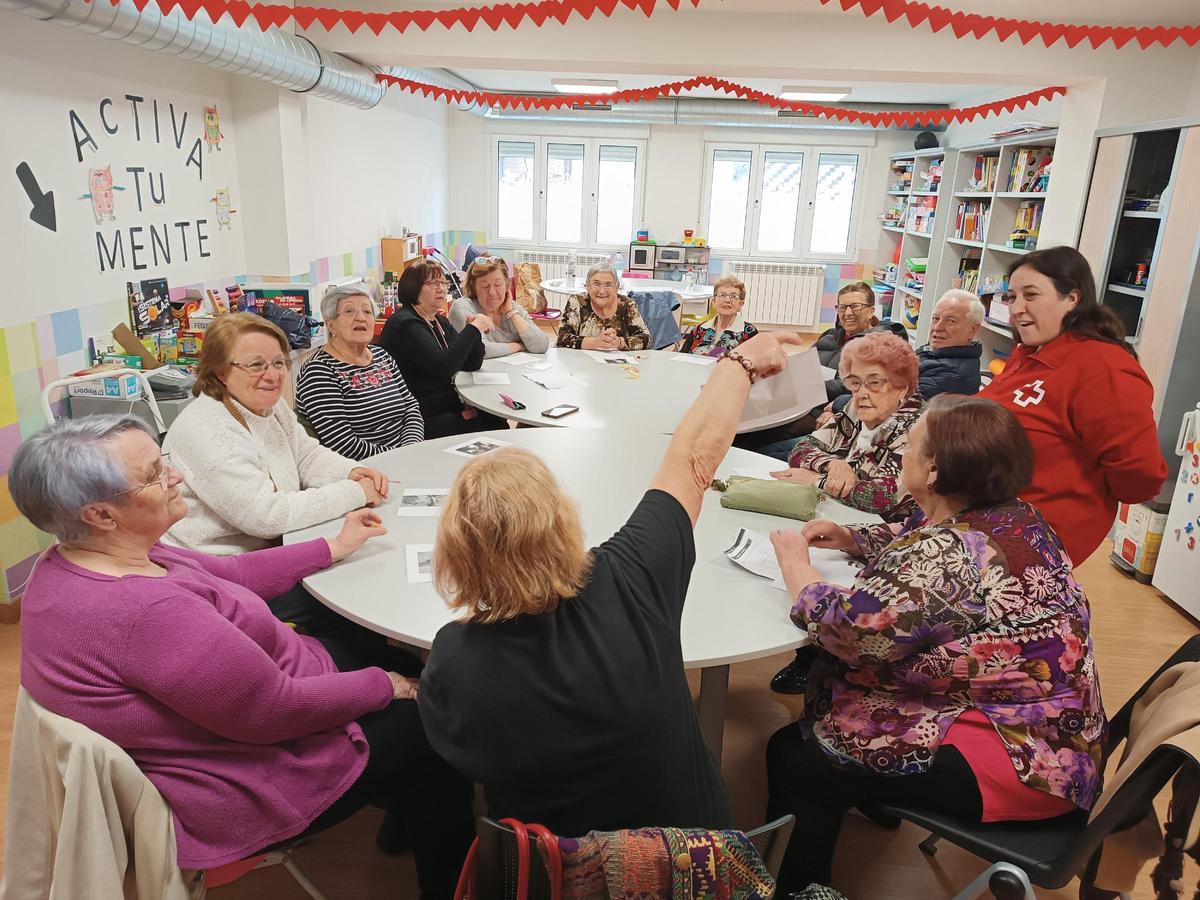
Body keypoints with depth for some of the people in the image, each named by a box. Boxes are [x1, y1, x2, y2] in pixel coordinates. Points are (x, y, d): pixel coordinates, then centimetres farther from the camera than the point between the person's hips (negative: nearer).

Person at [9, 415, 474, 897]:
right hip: (241, 791, -9)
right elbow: (278, 711, -28)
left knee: (396, 658, 18)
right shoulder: (141, 610, -36)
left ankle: (401, 807, 39)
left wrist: (334, 547, 12)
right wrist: (384, 686, -13)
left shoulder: (76, 558, -5)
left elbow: (228, 575, 8)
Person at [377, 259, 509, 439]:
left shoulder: (439, 320, 15)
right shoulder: (406, 323, -13)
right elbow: (442, 368, -25)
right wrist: (473, 329, -20)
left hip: (447, 406, 9)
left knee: (500, 424, -12)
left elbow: (471, 365, 13)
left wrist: (476, 328, -4)